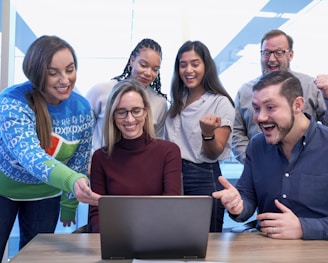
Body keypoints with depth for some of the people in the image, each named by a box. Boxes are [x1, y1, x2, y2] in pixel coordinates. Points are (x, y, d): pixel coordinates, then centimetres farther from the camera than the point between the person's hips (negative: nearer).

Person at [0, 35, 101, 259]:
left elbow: (80, 160, -2)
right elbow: (30, 156, -43)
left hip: (45, 195, 3)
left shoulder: (82, 109, -15)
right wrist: (72, 181, -60)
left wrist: (69, 204, 5)